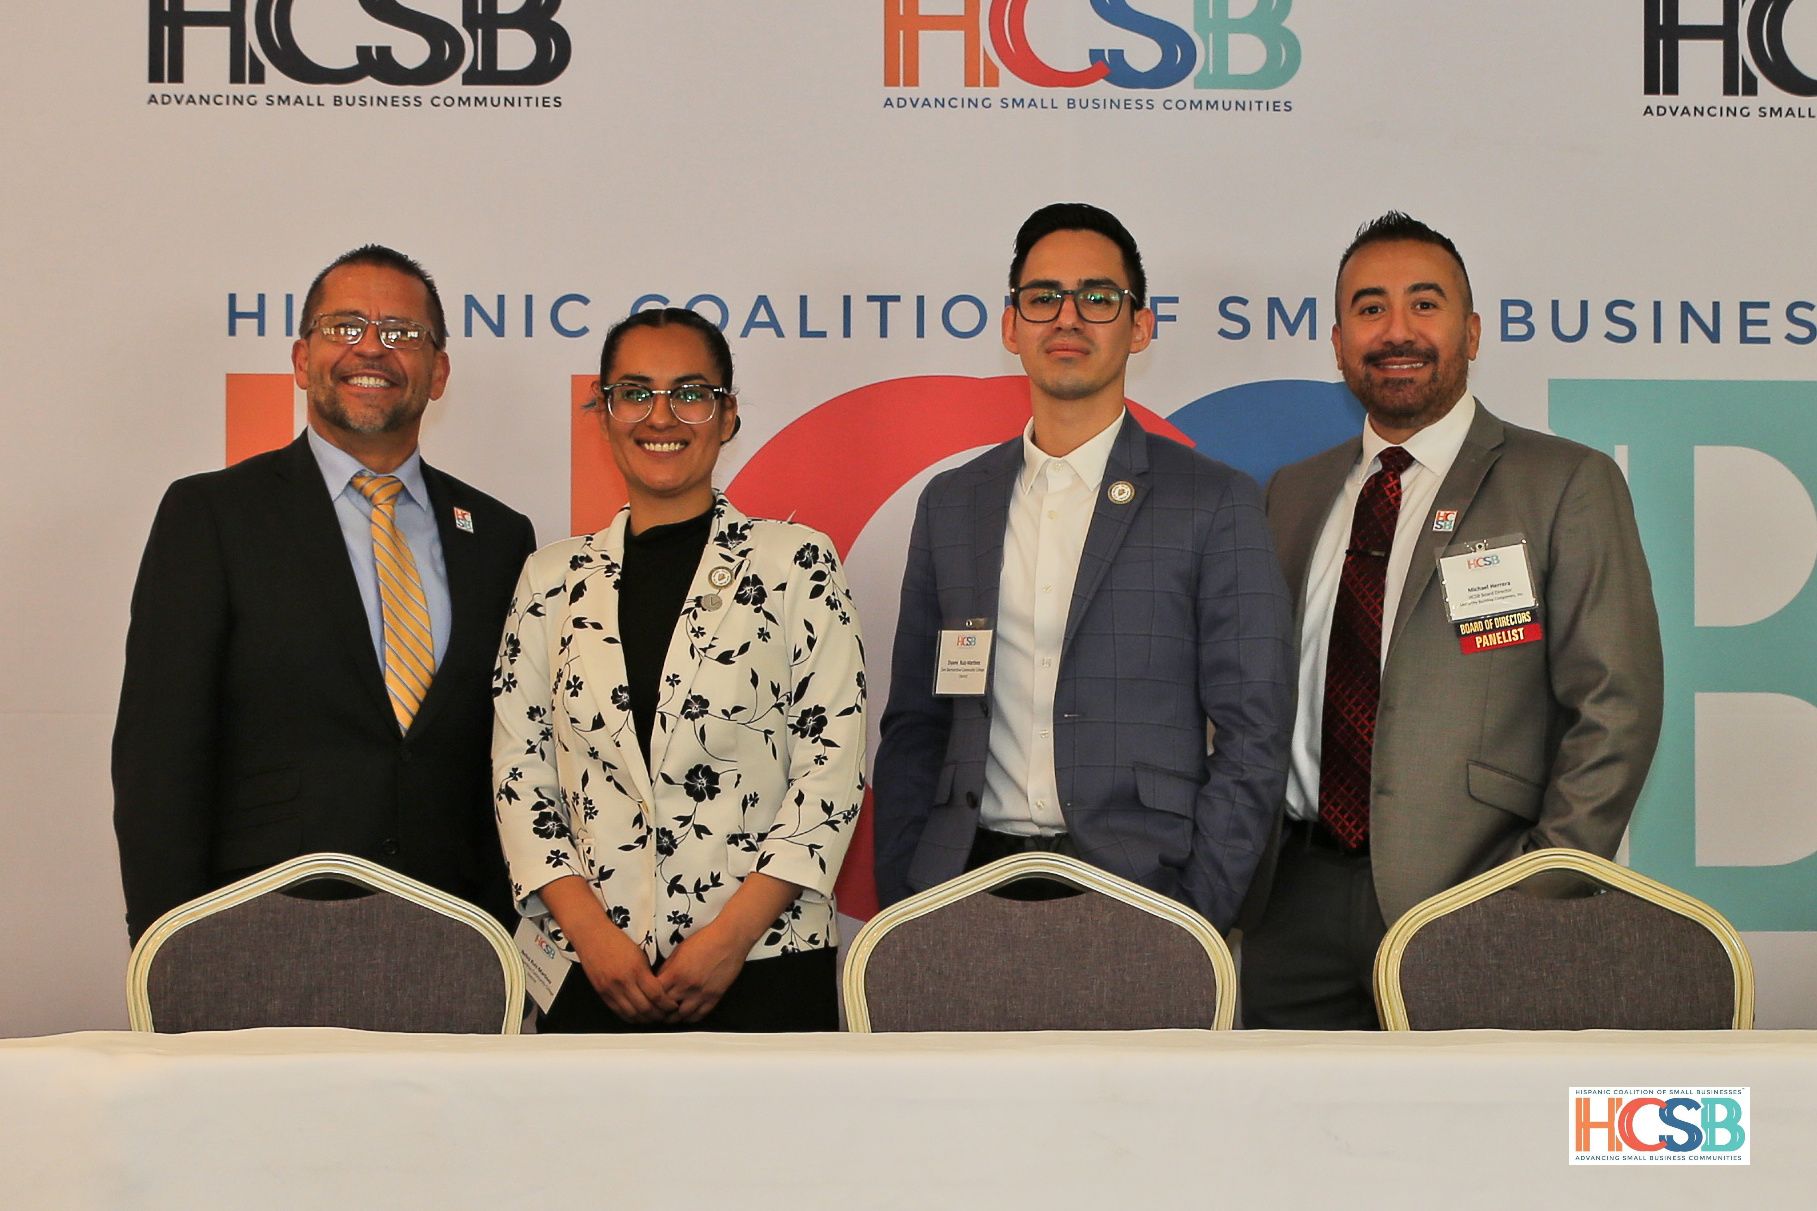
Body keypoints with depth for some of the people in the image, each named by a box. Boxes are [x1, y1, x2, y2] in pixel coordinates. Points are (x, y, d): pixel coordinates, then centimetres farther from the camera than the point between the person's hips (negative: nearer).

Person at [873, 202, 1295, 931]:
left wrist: (1193, 919, -10)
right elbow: (914, 728, 14)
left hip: (1138, 892, -3)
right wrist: (898, 903, 4)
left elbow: (1252, 736, -2)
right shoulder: (951, 504, 13)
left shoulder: (1217, 503, 1)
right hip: (969, 886, 3)